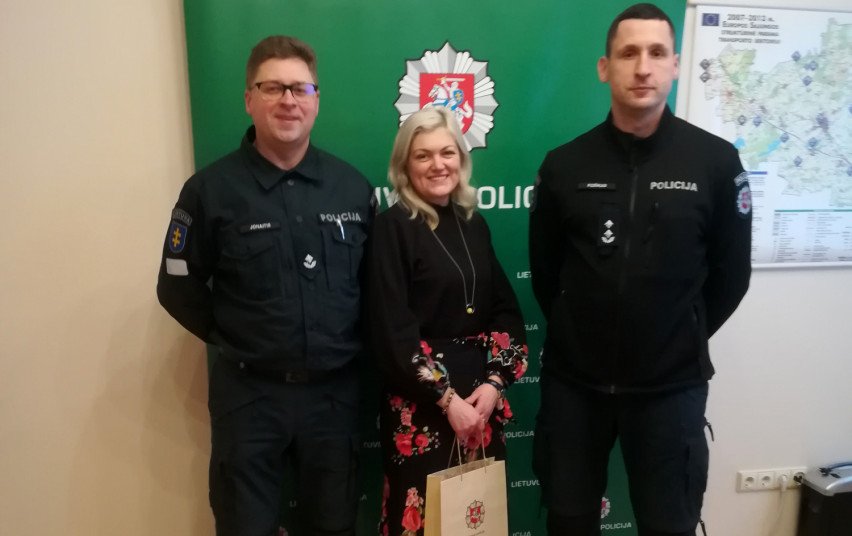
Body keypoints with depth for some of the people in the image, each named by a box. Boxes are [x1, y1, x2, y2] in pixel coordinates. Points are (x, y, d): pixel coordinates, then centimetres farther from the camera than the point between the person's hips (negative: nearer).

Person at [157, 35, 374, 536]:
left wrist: (344, 340, 2)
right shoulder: (211, 189, -7)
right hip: (249, 392, -2)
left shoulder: (352, 185, 1)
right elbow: (179, 288, -1)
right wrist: (237, 340, 0)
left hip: (335, 389, 3)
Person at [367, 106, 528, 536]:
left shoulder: (474, 225, 9)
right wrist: (446, 398, -14)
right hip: (420, 404, -5)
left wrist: (494, 382, -5)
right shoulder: (392, 227, -8)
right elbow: (392, 330, -14)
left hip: (482, 395, 5)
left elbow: (506, 311, 7)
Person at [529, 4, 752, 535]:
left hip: (672, 383, -1)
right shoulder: (565, 164, -2)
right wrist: (574, 331, 7)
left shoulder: (716, 161, -6)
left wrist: (686, 339, 5)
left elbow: (731, 273, 2)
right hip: (573, 379, 2)